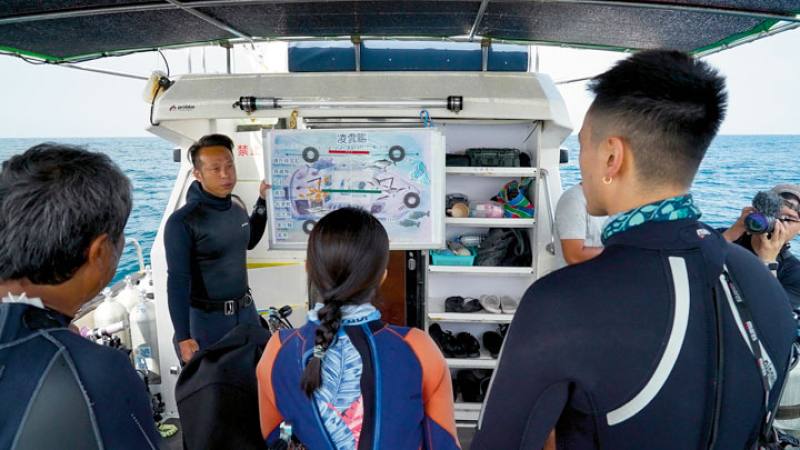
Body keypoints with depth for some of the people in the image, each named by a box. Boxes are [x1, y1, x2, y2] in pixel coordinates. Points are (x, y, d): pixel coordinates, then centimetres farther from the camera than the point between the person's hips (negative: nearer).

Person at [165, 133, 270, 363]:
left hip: (246, 309, 6)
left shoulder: (237, 204, 0)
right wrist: (183, 337, -17)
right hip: (208, 317, -6)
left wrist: (263, 201, 9)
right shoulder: (183, 221, -20)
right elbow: (178, 280, -17)